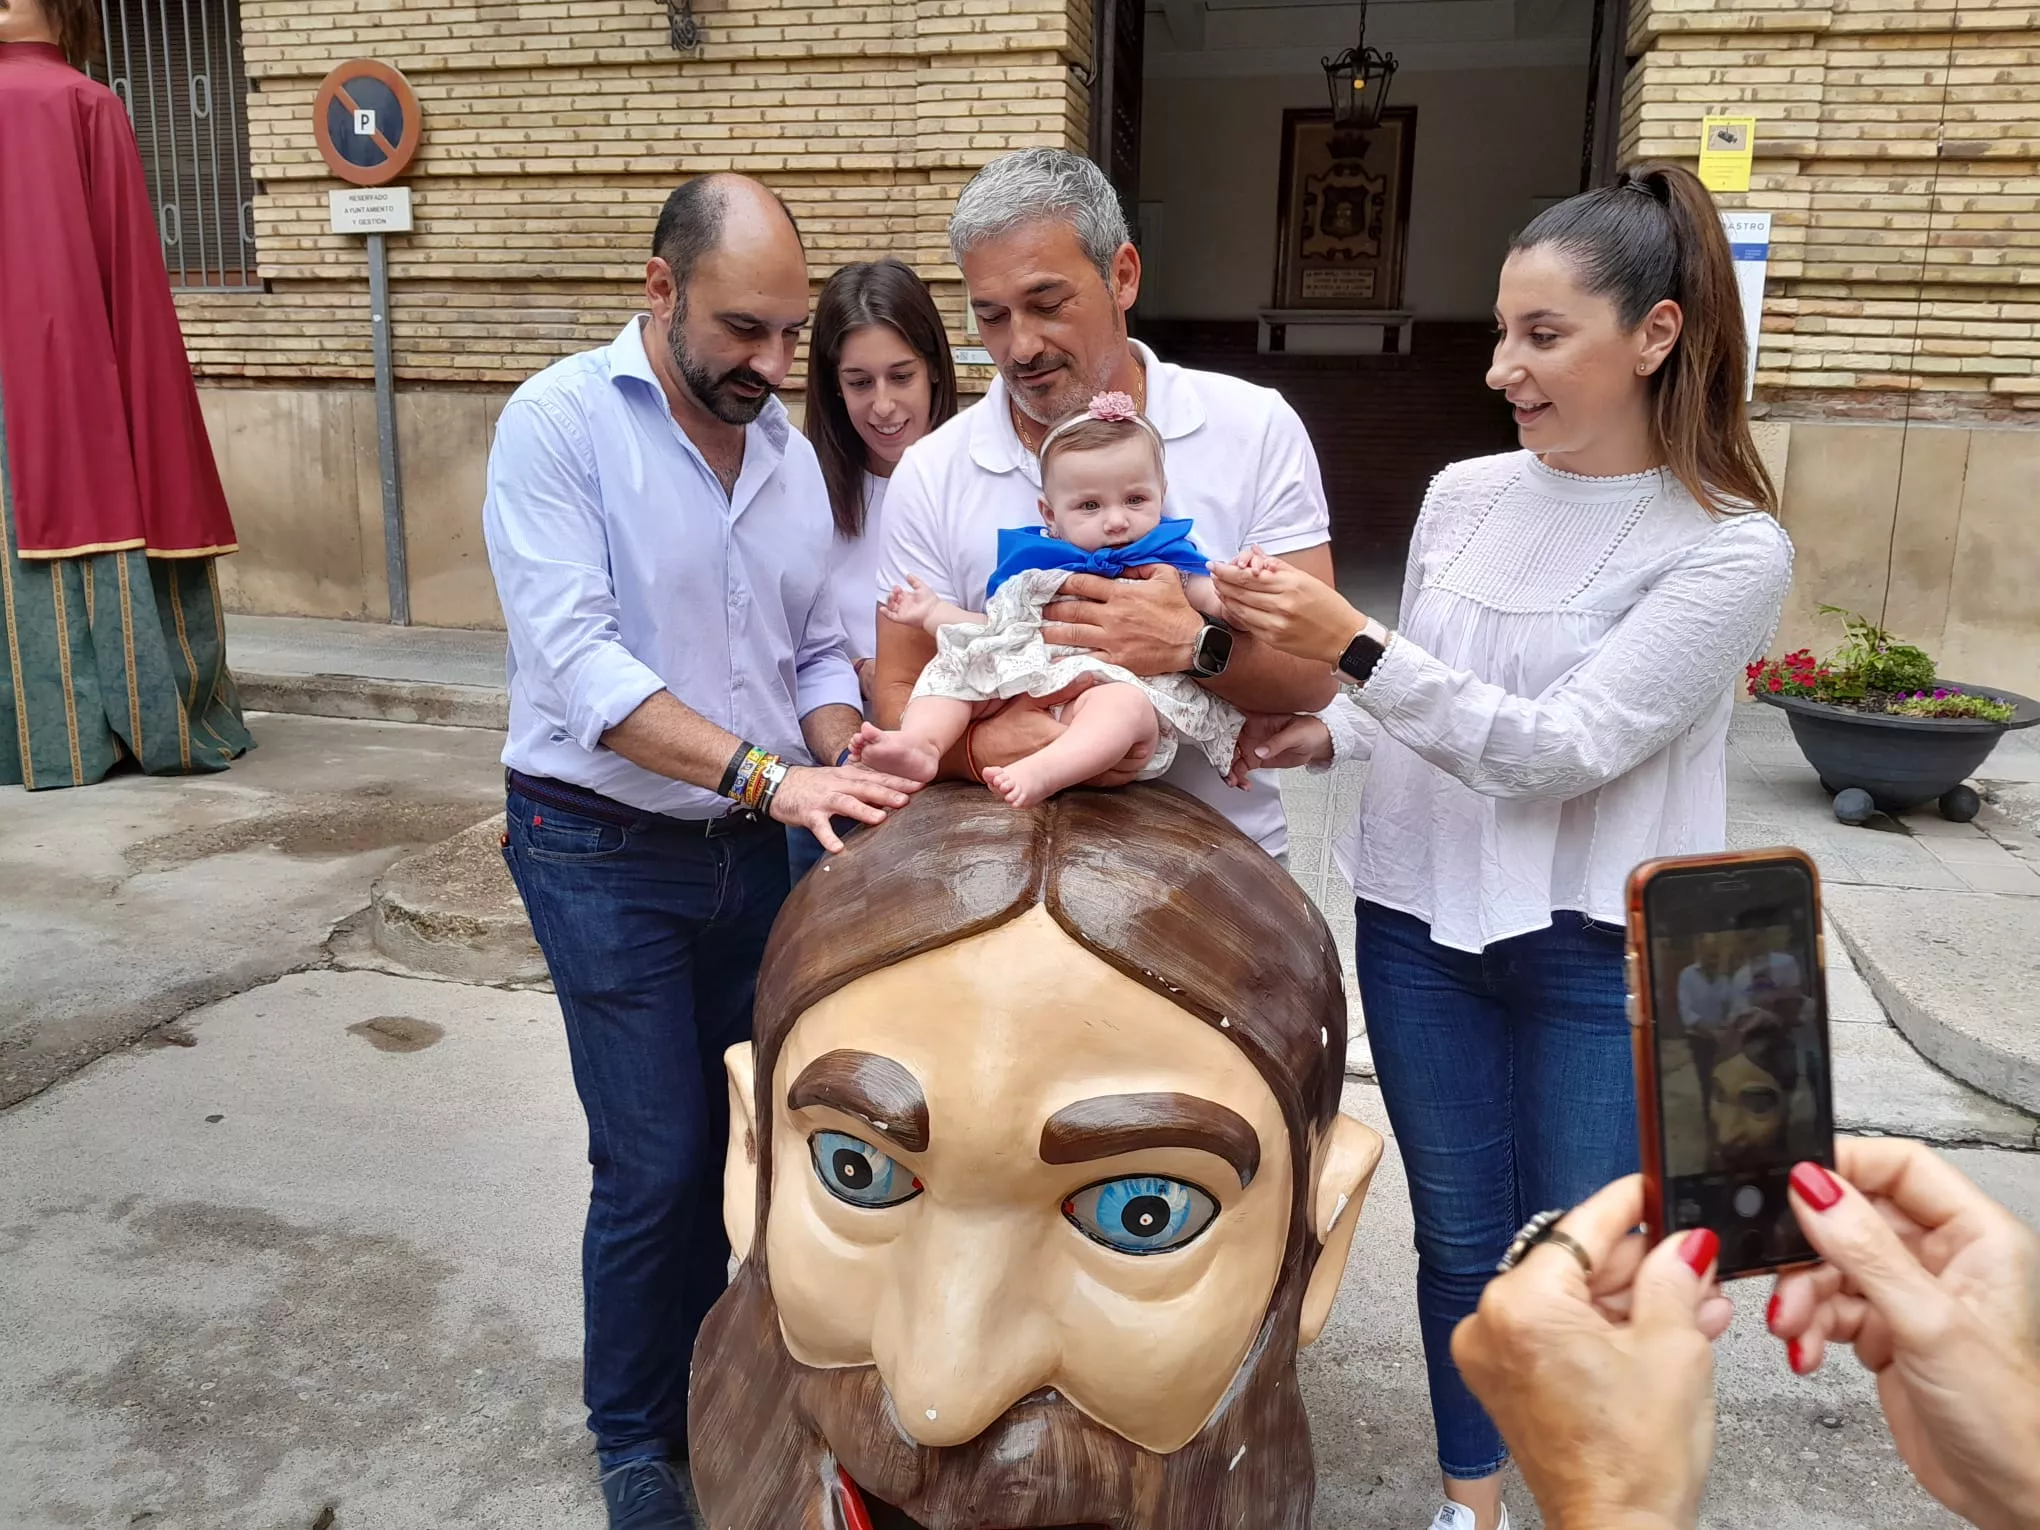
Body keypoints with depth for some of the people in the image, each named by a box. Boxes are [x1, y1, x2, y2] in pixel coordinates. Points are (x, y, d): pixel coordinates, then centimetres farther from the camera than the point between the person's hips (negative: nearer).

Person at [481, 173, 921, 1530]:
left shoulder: (788, 448, 5)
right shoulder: (558, 423, -13)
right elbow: (577, 661, -23)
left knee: (711, 1128, 15)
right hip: (607, 856, -5)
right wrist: (764, 773, -31)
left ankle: (707, 1377, 39)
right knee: (656, 1162, 1)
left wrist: (843, 762, -11)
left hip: (752, 847, 5)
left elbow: (817, 651, 9)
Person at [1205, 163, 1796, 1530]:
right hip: (1421, 919, 4)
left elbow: (1559, 748, -22)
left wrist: (1352, 648, -29)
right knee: (1461, 1244, 17)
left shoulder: (1729, 547, -14)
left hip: (1601, 952, -4)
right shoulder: (1464, 496, 0)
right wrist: (1325, 737, -6)